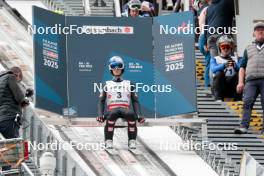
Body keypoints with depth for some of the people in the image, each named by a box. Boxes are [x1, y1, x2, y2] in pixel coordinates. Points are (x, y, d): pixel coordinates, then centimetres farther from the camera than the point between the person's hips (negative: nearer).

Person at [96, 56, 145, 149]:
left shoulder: (129, 84, 21)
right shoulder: (107, 85, 20)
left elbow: (135, 101, 14)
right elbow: (101, 101, 12)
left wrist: (139, 115, -3)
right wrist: (100, 114, -7)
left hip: (125, 110, 1)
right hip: (112, 109, -1)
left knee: (131, 114, -36)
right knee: (112, 115, -39)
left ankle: (132, 141, -27)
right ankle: (108, 141, -32)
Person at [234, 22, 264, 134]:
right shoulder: (249, 49, 25)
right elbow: (242, 67, 22)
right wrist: (240, 82, 8)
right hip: (251, 80, 2)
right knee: (247, 102, -15)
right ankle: (244, 126, -24)